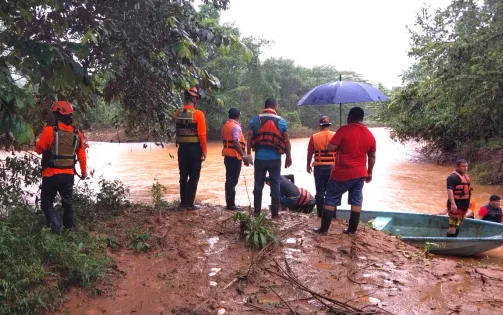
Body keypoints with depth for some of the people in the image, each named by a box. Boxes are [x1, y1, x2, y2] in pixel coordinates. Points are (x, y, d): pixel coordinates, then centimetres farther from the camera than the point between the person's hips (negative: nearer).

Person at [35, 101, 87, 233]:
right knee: (68, 202, 21)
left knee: (46, 202, 9)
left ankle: (55, 226, -6)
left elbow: (39, 149, -5)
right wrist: (84, 172, 17)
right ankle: (69, 226, 30)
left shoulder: (50, 130, -15)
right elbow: (82, 155, 5)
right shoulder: (77, 133, 0)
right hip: (69, 175, 4)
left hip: (51, 174, -4)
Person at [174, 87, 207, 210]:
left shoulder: (177, 113, 4)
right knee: (194, 177, 3)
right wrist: (204, 151, -9)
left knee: (183, 176, 14)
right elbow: (202, 135, -15)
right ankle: (190, 204, 5)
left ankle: (183, 201, 21)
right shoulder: (198, 114, -13)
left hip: (182, 148, 6)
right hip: (194, 149, -5)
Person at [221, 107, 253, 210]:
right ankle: (231, 204, -1)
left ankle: (229, 203, 17)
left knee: (229, 180, 12)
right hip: (235, 156, -8)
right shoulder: (236, 126, -14)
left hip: (227, 155, 8)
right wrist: (243, 156, -27)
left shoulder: (225, 126, 13)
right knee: (233, 181, -4)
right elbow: (236, 143, -25)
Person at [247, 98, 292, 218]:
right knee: (275, 185, 6)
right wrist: (289, 156, 10)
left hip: (260, 158, 1)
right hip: (275, 158, -1)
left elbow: (249, 138, 1)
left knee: (258, 185, 10)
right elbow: (286, 140, 1)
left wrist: (248, 154, 7)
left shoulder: (255, 119, 3)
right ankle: (275, 213, 10)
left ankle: (257, 211, 15)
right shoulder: (281, 120, 0)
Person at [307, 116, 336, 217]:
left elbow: (310, 153, 2)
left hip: (319, 167, 0)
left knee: (320, 192, 8)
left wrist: (308, 165, 15)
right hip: (333, 167, 0)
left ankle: (320, 214, 12)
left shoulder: (314, 137, -3)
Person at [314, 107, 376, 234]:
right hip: (360, 173, 5)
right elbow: (372, 157, 11)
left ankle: (324, 228, 9)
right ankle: (352, 229, 19)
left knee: (331, 199, 6)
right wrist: (369, 173, 20)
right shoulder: (370, 135, 5)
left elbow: (330, 148, -17)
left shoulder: (344, 130, -13)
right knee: (356, 200, 13)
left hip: (342, 173, -5)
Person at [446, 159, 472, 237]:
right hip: (456, 204, -10)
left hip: (464, 205, 10)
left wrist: (468, 201, 28)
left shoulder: (465, 176, 15)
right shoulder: (453, 177, -16)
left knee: (458, 225, 19)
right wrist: (453, 204, -33)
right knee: (453, 225, -10)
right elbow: (450, 190, -25)